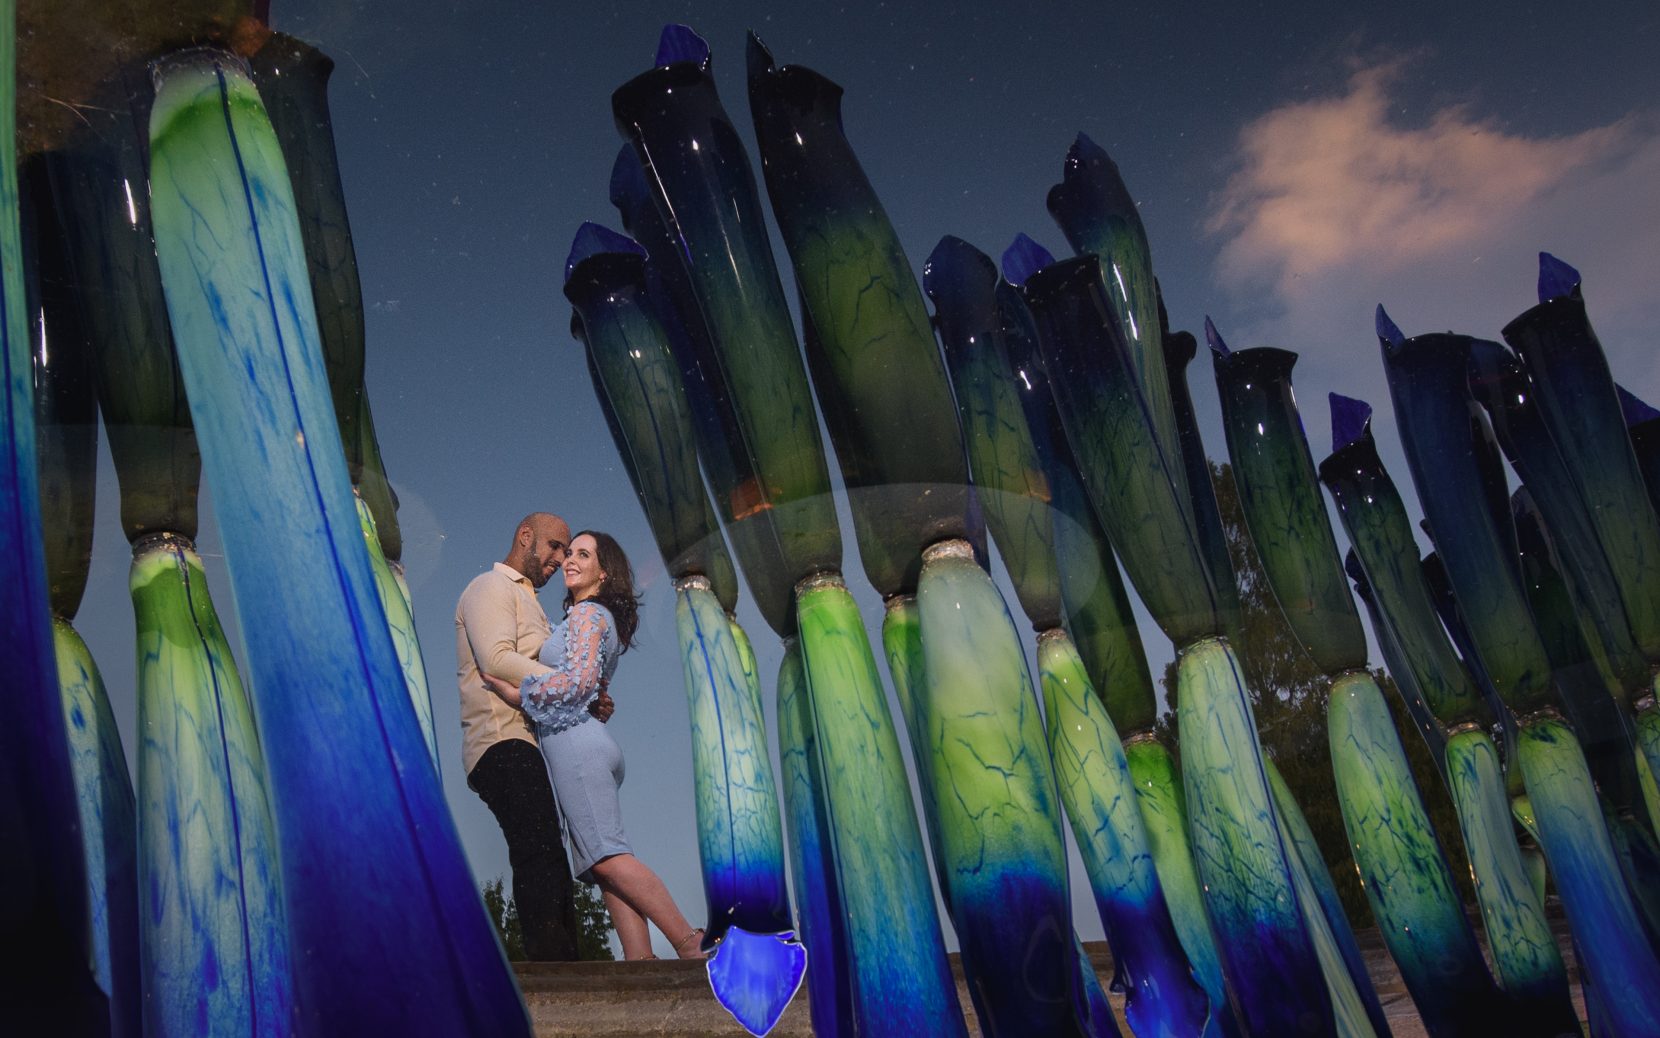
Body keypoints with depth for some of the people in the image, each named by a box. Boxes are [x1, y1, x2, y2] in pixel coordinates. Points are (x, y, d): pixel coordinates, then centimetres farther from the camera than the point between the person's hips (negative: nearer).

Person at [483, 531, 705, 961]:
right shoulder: (603, 619, 25)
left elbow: (580, 679, -16)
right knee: (605, 862, 1)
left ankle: (689, 942, -20)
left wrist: (519, 693, -12)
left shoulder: (587, 613, -3)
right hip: (587, 744, 10)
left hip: (574, 742, -10)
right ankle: (642, 961, -7)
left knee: (606, 855, -15)